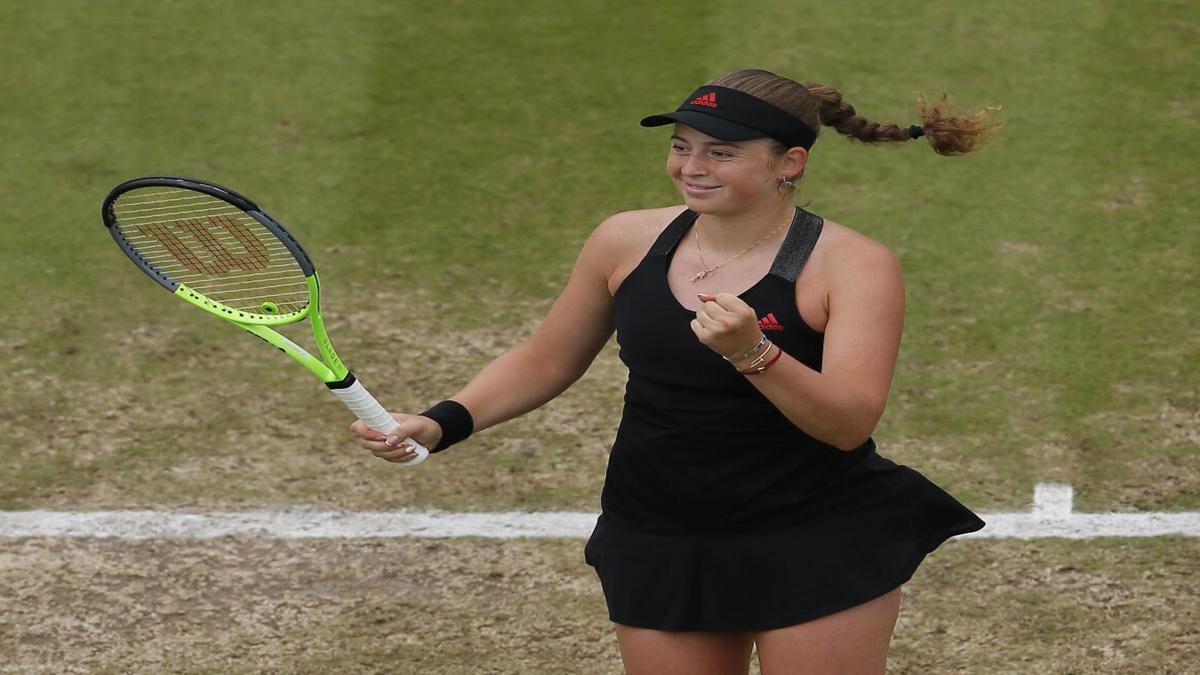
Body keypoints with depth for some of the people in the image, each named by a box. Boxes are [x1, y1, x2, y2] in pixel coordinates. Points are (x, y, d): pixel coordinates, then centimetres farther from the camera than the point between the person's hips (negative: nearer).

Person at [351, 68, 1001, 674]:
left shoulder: (854, 265, -12)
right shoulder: (626, 241, 0)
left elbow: (850, 423, -23)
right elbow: (544, 361, 14)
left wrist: (751, 352, -38)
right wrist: (444, 422, -1)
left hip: (819, 544, -4)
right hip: (660, 547, 4)